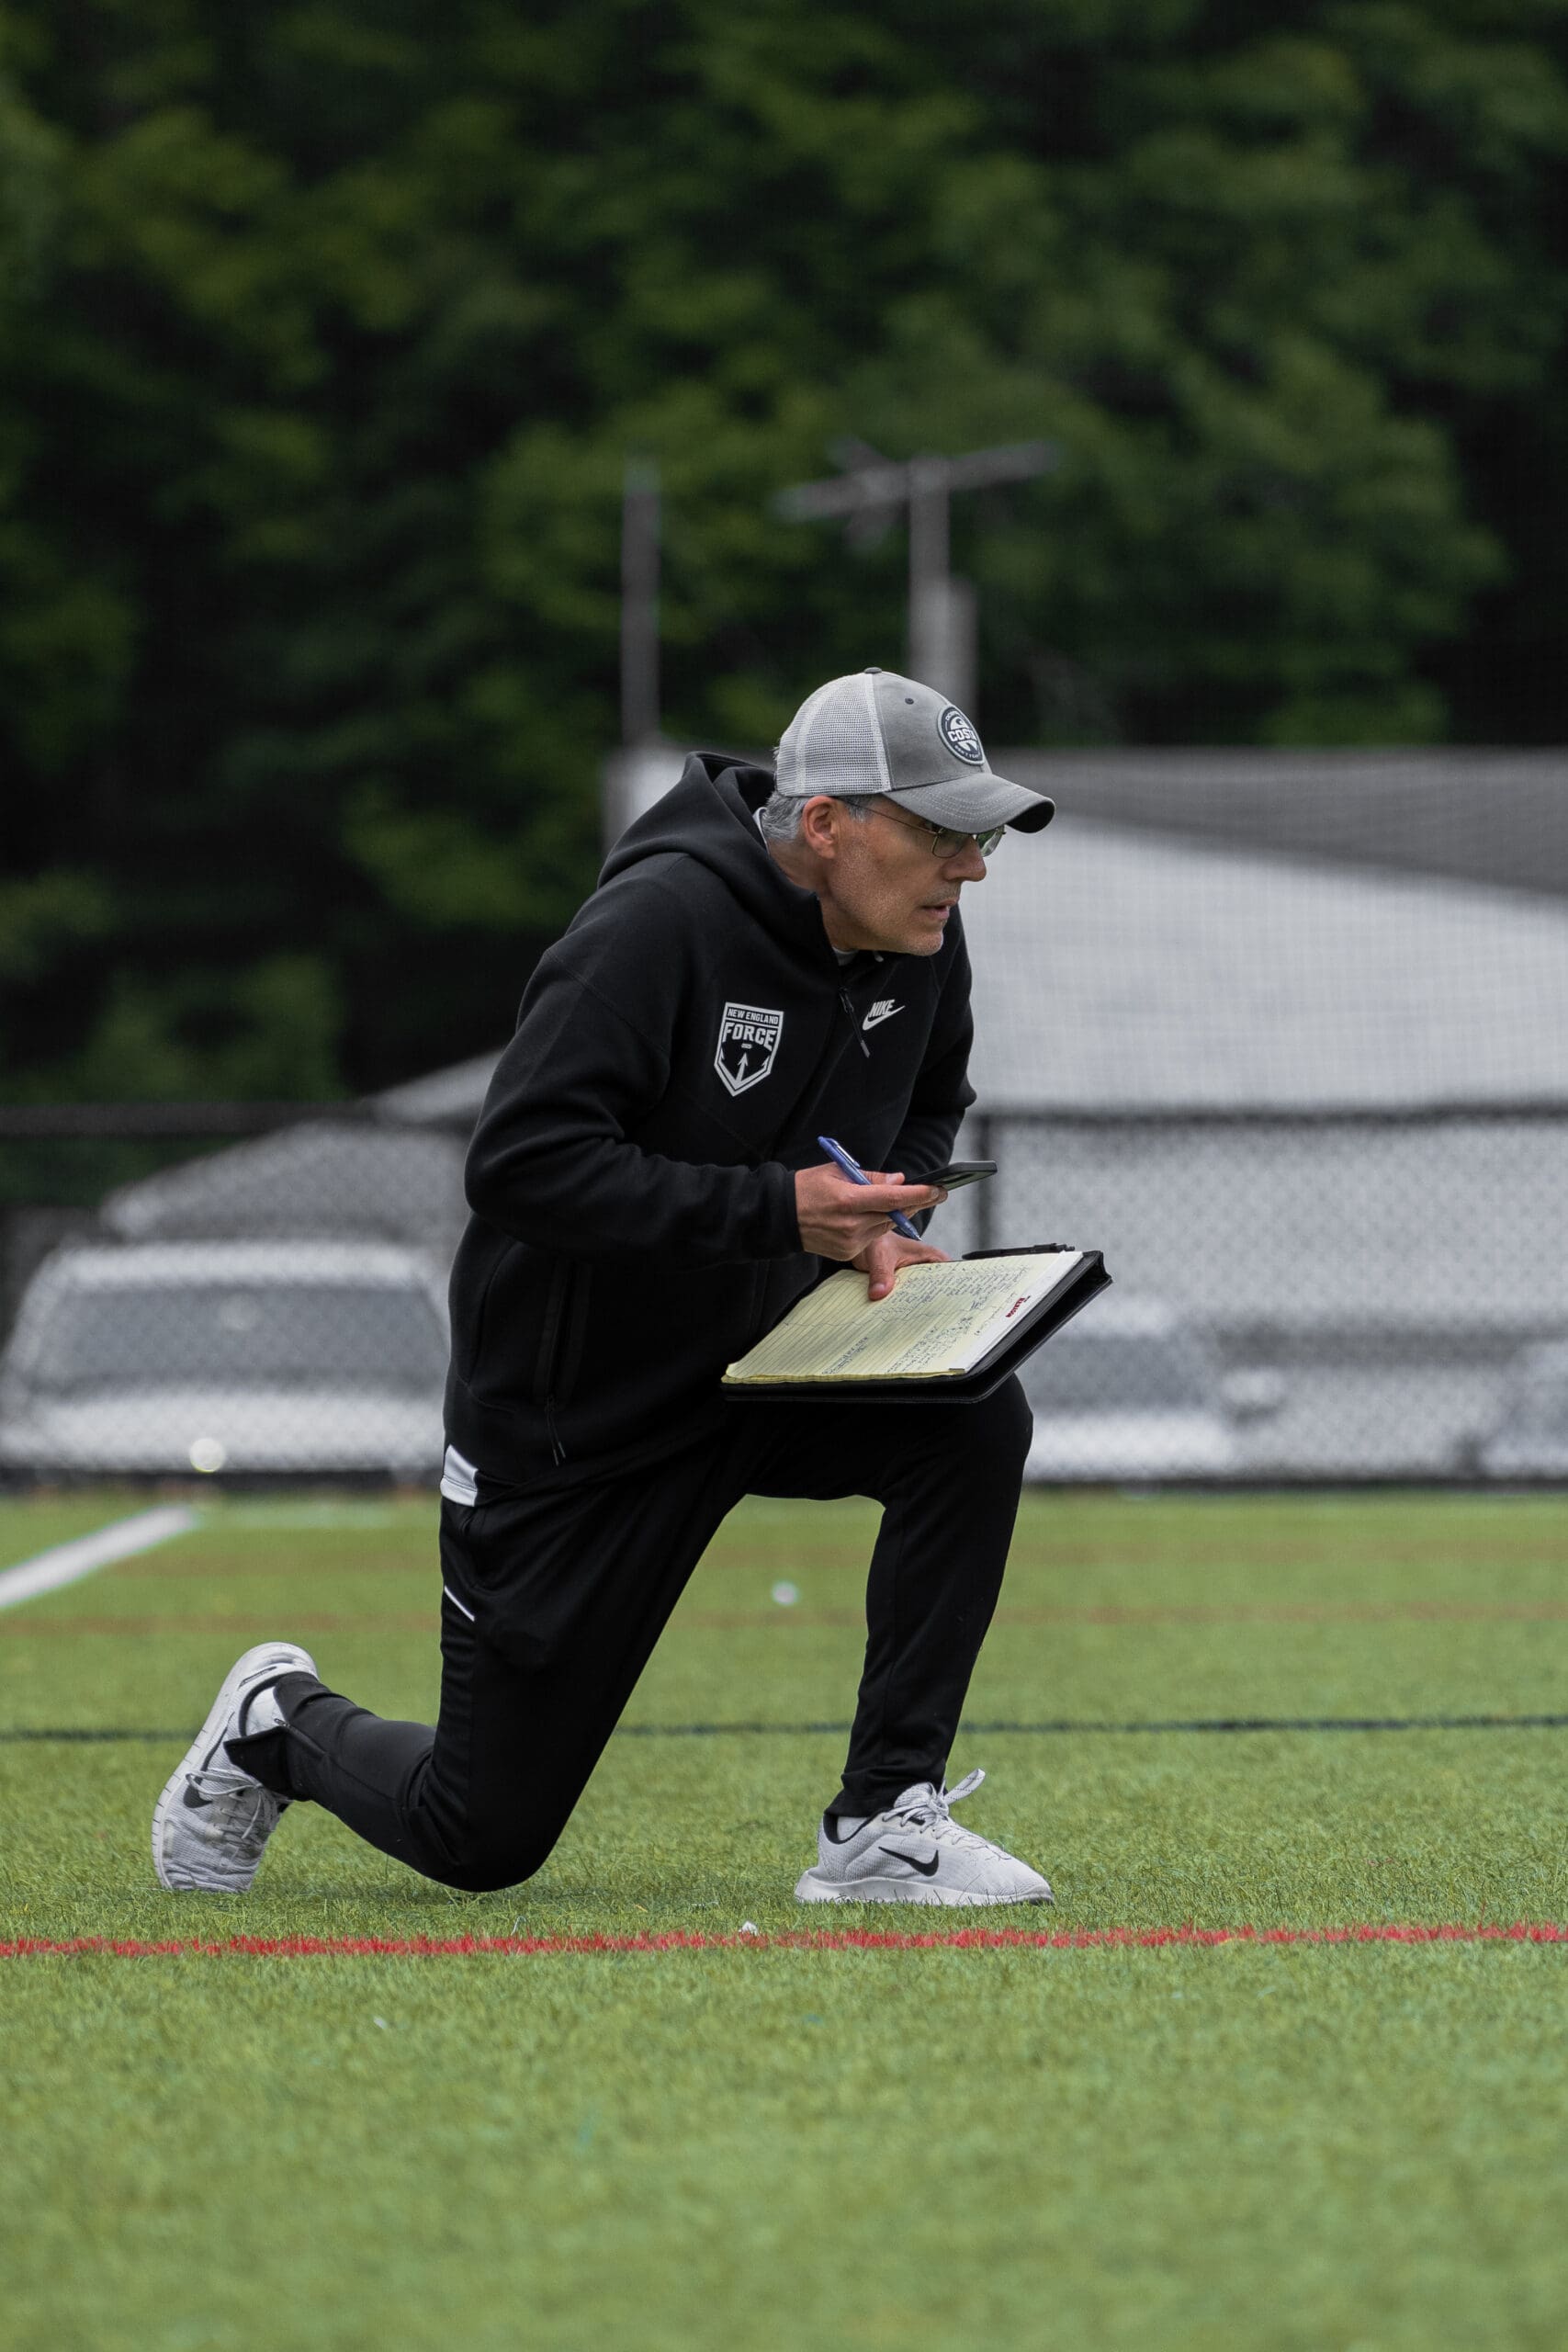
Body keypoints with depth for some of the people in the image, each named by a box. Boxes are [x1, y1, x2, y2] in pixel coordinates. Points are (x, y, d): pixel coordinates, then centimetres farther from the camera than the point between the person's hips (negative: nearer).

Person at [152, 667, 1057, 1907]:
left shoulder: (920, 941, -5)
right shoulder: (660, 922, -27)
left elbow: (929, 1105, 17)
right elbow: (521, 1162, -33)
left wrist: (882, 1223, -5)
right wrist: (777, 1207, -34)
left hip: (756, 1372, 6)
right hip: (571, 1420, -6)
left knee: (976, 1421, -24)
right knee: (483, 1838, 1)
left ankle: (883, 1825, -13)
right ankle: (280, 1725, 36)